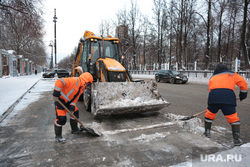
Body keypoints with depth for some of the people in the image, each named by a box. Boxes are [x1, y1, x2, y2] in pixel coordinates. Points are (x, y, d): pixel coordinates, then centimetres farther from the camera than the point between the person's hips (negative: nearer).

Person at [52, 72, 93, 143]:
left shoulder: (81, 88, 5)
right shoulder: (75, 81, -26)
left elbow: (75, 98, 6)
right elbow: (59, 81, -34)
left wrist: (72, 108, -6)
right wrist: (56, 94, -33)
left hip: (68, 101, 10)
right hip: (59, 100, -10)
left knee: (75, 112, 15)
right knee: (61, 118, -9)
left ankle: (74, 129, 34)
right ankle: (58, 136, 10)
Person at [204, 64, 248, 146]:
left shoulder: (212, 77, 29)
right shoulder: (232, 74, 24)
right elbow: (243, 83, 18)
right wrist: (243, 94, 31)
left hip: (213, 96, 2)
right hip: (228, 96, -1)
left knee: (209, 114, 19)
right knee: (233, 118, 8)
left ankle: (207, 133, 29)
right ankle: (237, 139, 7)